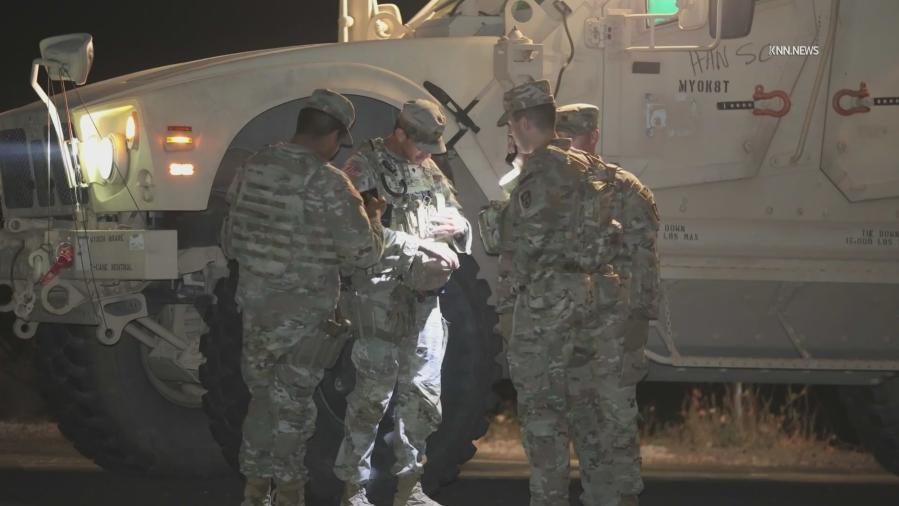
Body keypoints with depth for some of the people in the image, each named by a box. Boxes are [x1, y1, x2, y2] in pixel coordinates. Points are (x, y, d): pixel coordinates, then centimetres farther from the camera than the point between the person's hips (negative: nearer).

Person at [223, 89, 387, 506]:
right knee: (291, 404, 6)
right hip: (303, 313, -5)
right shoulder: (328, 183, -18)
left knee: (261, 395, 17)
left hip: (254, 304, 5)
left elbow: (230, 242, 11)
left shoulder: (253, 169, 1)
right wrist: (373, 217, 3)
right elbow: (364, 253, -16)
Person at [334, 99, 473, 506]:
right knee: (374, 388, -6)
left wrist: (456, 227, -2)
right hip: (380, 295, -7)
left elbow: (458, 219, 23)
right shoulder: (365, 167, -7)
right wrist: (414, 244, -18)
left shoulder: (430, 171, 15)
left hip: (424, 294, 7)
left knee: (423, 391, 8)